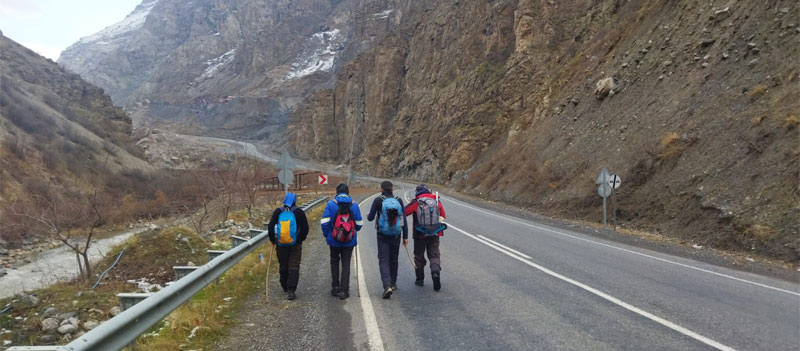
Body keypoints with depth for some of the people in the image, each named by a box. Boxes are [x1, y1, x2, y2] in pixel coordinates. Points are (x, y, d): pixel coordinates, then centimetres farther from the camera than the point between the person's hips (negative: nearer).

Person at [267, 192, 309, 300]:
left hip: (281, 245, 2)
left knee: (283, 267, 16)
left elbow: (270, 227, 1)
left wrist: (273, 240, 14)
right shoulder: (299, 212, -4)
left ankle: (285, 288, 29)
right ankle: (291, 291, -8)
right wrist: (300, 239, 9)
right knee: (294, 267, 0)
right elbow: (305, 228, -5)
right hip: (295, 245, -2)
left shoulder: (278, 212, 1)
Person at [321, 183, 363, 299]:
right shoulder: (354, 205, -2)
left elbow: (325, 222, -11)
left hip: (334, 241, 0)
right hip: (349, 242, 0)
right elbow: (359, 224, 0)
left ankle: (335, 287, 21)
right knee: (346, 265, 7)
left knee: (334, 262, 19)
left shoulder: (331, 204, -7)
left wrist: (326, 235, 4)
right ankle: (344, 290, 4)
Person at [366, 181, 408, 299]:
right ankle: (393, 284, 30)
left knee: (383, 260, -1)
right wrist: (405, 237, 4)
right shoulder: (399, 201, -1)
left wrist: (368, 215, 24)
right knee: (393, 260, 18)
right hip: (396, 236, 3)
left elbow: (370, 218, -1)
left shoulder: (378, 200, -8)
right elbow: (404, 219, -1)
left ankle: (387, 286, -17)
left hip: (383, 236, -3)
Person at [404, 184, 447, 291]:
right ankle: (436, 272, -19)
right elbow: (443, 217, 8)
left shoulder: (416, 203, -8)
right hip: (435, 234, 2)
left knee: (419, 256, 14)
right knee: (434, 255, 7)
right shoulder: (437, 201, 2)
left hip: (420, 235, -2)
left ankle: (420, 279, 19)